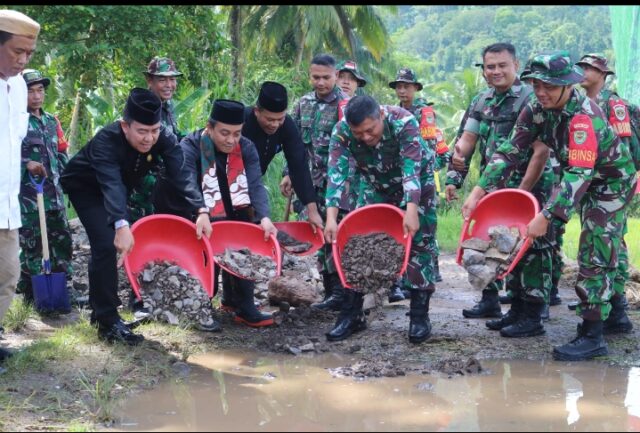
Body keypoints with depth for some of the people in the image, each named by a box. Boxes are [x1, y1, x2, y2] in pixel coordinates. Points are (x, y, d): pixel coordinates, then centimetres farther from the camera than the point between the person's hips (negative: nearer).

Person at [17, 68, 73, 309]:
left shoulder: (52, 121, 15)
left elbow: (62, 152, 23)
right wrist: (27, 164, -22)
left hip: (53, 192, 7)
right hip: (27, 193, -7)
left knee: (62, 239, 9)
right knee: (32, 244, -2)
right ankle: (31, 293, 6)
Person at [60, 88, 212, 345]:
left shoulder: (164, 138, -27)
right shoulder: (106, 141, -40)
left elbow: (181, 177, -34)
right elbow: (111, 185, -53)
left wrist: (201, 211, -50)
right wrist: (121, 225, -68)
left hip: (122, 187, 6)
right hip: (85, 187, -6)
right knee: (107, 244, -21)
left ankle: (100, 309, 35)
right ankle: (107, 322, -13)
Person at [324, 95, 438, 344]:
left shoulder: (404, 122, -35)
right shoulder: (342, 132, -27)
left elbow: (412, 169, -43)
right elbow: (336, 173, -34)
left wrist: (411, 211, -55)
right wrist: (331, 218, -46)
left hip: (416, 181, -3)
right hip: (375, 185, 3)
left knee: (419, 241, -8)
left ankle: (419, 315, 0)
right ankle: (351, 314, 4)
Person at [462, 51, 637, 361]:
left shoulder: (584, 116, -33)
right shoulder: (537, 110, -12)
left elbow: (579, 174, -40)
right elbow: (511, 151, -12)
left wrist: (546, 217, -45)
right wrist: (479, 191, -22)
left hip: (611, 182, -7)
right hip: (584, 182, 7)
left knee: (595, 256, -11)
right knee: (598, 253, 15)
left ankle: (592, 336, -7)